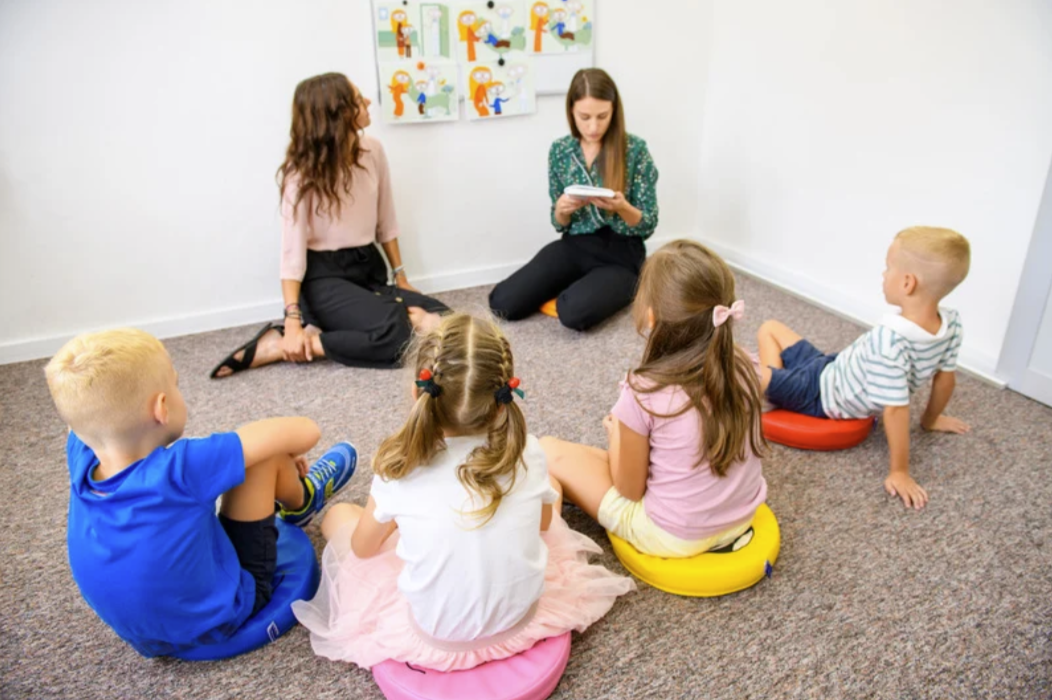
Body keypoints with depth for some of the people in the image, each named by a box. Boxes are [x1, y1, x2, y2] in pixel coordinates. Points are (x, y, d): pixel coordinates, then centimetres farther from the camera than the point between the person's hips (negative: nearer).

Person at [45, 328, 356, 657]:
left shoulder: (82, 457, -18)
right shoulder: (179, 469, -35)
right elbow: (304, 431, -29)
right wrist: (286, 454, -6)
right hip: (219, 623, -6)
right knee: (267, 455, -10)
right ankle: (302, 500, 24)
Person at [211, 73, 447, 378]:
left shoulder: (373, 150, 2)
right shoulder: (303, 170, -14)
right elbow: (292, 248, -19)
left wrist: (400, 277, 11)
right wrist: (293, 321, -26)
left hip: (370, 267, 6)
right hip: (325, 276, -6)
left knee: (441, 321, -13)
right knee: (394, 334, -29)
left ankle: (333, 326, -5)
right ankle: (280, 344, -16)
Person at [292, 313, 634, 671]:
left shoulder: (399, 471, -21)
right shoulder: (528, 453, -17)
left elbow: (363, 548, -2)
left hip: (434, 636, -1)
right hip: (521, 618, 2)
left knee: (338, 514, 12)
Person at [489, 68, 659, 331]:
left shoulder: (635, 149, -9)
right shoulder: (560, 150, 0)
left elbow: (648, 225, -5)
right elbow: (559, 223, 7)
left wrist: (622, 207, -27)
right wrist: (562, 209, -17)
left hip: (620, 254, -3)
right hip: (574, 246, 4)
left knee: (574, 313, -31)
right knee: (503, 302, -11)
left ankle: (618, 292, 4)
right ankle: (575, 285, 13)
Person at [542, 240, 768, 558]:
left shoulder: (643, 393, -26)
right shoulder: (743, 365, -11)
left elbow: (630, 490, -14)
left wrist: (616, 431, 4)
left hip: (673, 537, -5)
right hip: (742, 517, 6)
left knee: (548, 451, 0)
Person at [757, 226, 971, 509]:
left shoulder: (891, 340, -38)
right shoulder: (952, 324, -14)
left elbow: (896, 409, -34)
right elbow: (946, 378, -1)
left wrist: (899, 472, -23)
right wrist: (930, 420, 16)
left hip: (821, 393, -8)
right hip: (837, 372, 8)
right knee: (770, 328, 18)